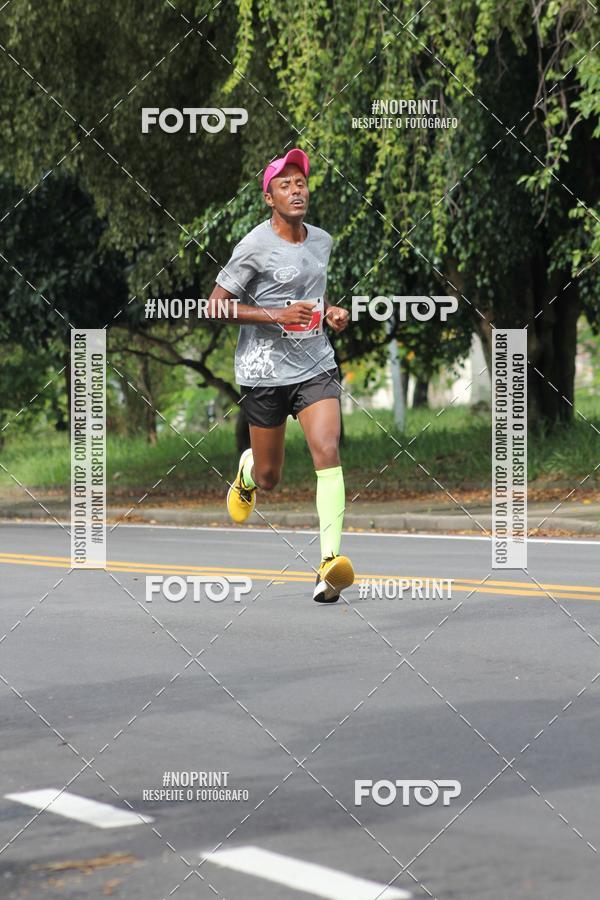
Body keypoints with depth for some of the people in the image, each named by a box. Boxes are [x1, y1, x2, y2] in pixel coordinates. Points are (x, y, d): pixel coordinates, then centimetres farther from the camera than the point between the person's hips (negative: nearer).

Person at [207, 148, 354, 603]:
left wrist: (331, 311, 6)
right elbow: (216, 305, -9)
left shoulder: (322, 241, 7)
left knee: (328, 451, -19)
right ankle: (246, 472, 49)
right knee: (270, 476, 9)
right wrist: (275, 315, -19)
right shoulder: (255, 246, -11)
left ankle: (331, 560, -25)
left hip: (317, 366, 3)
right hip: (266, 371, -3)